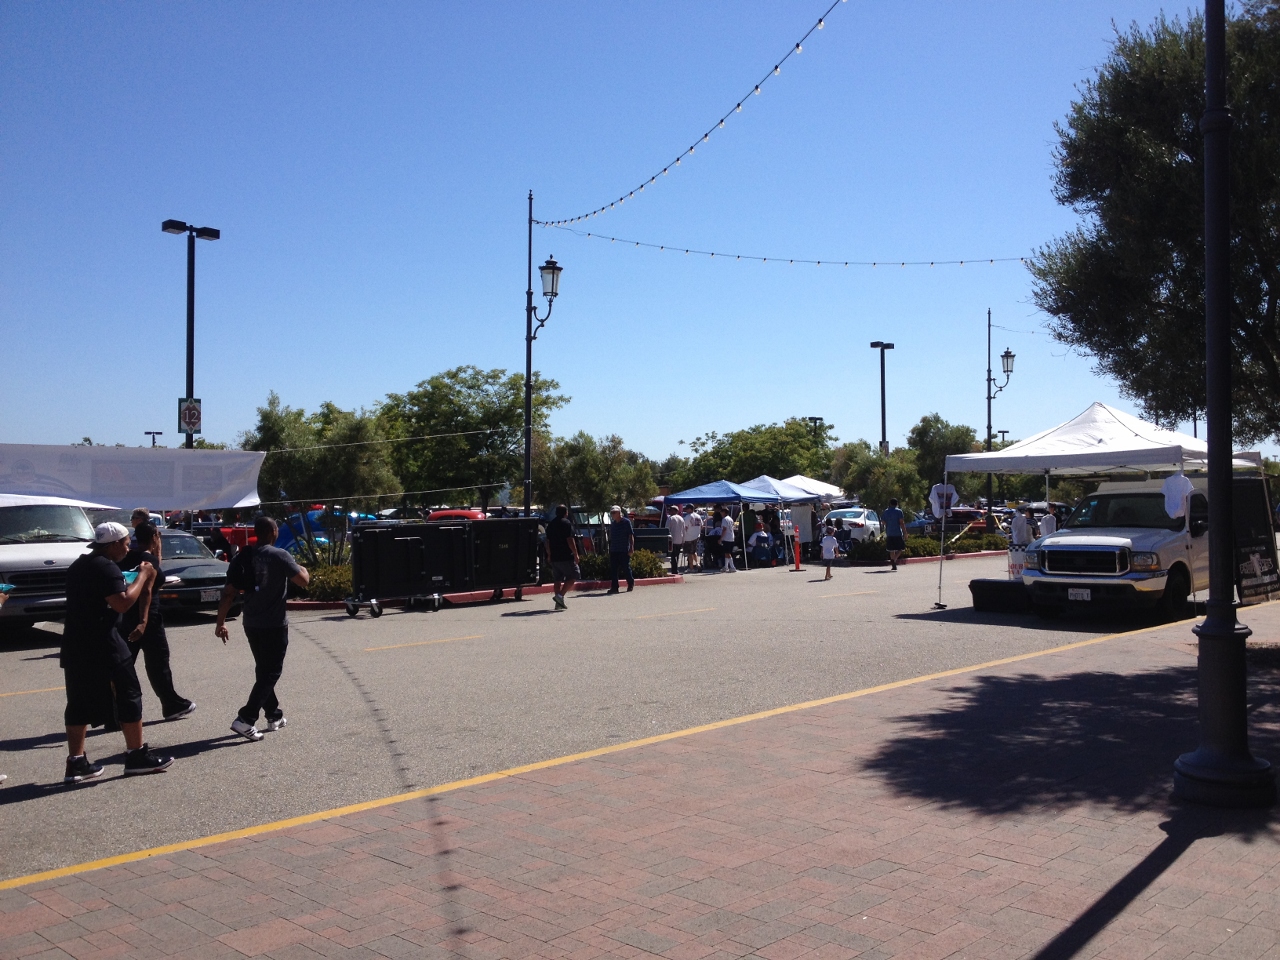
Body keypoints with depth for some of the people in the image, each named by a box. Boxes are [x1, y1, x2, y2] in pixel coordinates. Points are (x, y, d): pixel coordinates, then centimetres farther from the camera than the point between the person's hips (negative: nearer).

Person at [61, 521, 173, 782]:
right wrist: (143, 576, -11)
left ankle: (76, 763, 11)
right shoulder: (106, 568, -14)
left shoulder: (78, 566, 16)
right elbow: (122, 603, -22)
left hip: (75, 643, 9)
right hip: (102, 643, -9)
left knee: (80, 702, 10)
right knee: (128, 695, 1)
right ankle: (137, 756, 5)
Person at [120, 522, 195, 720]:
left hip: (125, 617, 7)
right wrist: (143, 621, -31)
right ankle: (173, 705, 19)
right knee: (158, 663, 6)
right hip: (147, 619, -7)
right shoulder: (149, 558, -14)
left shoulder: (128, 557, 10)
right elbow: (146, 591, -25)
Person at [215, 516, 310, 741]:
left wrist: (221, 622, 6)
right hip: (274, 624, -6)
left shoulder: (242, 557, 4)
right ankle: (245, 719, -12)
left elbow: (228, 593, 2)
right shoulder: (279, 556, -12)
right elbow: (304, 580, -10)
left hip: (251, 624, 6)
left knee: (263, 670, 18)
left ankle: (274, 716, 26)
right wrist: (303, 569, 12)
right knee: (271, 672, -1)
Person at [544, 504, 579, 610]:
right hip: (566, 557, -7)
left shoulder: (550, 525, 15)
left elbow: (548, 541, 21)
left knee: (557, 579, 10)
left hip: (554, 557, 7)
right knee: (572, 577, 0)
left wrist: (549, 554, 30)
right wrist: (576, 554, -12)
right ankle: (560, 595, -15)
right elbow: (570, 540, -15)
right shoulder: (566, 523, -9)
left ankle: (559, 603, 8)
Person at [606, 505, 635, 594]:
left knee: (626, 568, 1)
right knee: (613, 570, 2)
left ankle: (631, 584, 18)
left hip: (624, 550, -6)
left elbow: (631, 536, -5)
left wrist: (631, 548, -12)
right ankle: (614, 587, 5)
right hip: (613, 550, 6)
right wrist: (609, 549, 14)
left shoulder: (626, 522, -3)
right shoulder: (612, 524, 14)